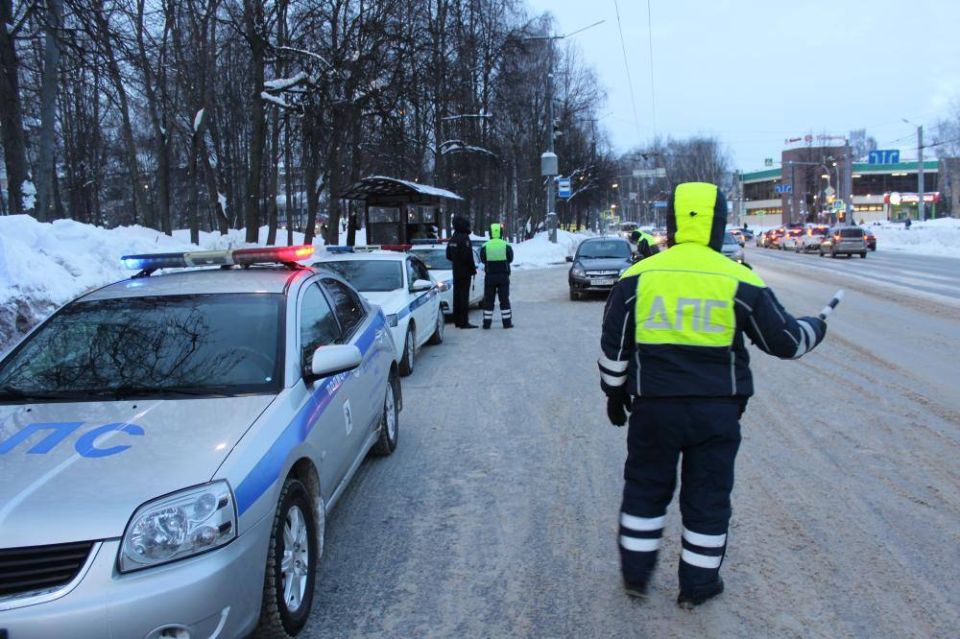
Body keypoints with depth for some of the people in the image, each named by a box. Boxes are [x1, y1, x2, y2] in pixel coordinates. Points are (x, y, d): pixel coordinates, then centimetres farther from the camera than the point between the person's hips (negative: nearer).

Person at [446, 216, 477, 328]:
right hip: (465, 272, -8)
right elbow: (467, 256, -21)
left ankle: (457, 320, 18)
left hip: (456, 272, 8)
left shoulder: (452, 239, 10)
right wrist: (473, 269, -10)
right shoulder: (464, 238, -17)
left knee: (457, 295, 13)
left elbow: (448, 256, 16)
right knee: (464, 296, -7)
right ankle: (464, 322, -7)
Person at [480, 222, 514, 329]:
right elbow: (510, 259, 6)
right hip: (503, 276, 0)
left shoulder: (485, 247, -7)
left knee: (488, 300, 7)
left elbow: (483, 260, 5)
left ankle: (487, 323, 7)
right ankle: (507, 322, 8)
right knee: (504, 300, 8)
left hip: (490, 276, 0)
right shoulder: (507, 246, -7)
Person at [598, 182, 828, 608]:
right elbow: (785, 340, 2)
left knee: (645, 488, 18)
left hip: (653, 405, 1)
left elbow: (614, 346, 2)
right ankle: (697, 584, 25)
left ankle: (635, 573, 27)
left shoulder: (638, 277, -3)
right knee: (708, 496, 14)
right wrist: (815, 329, 24)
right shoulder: (739, 281, -5)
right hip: (717, 409, -1)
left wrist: (614, 393, 16)